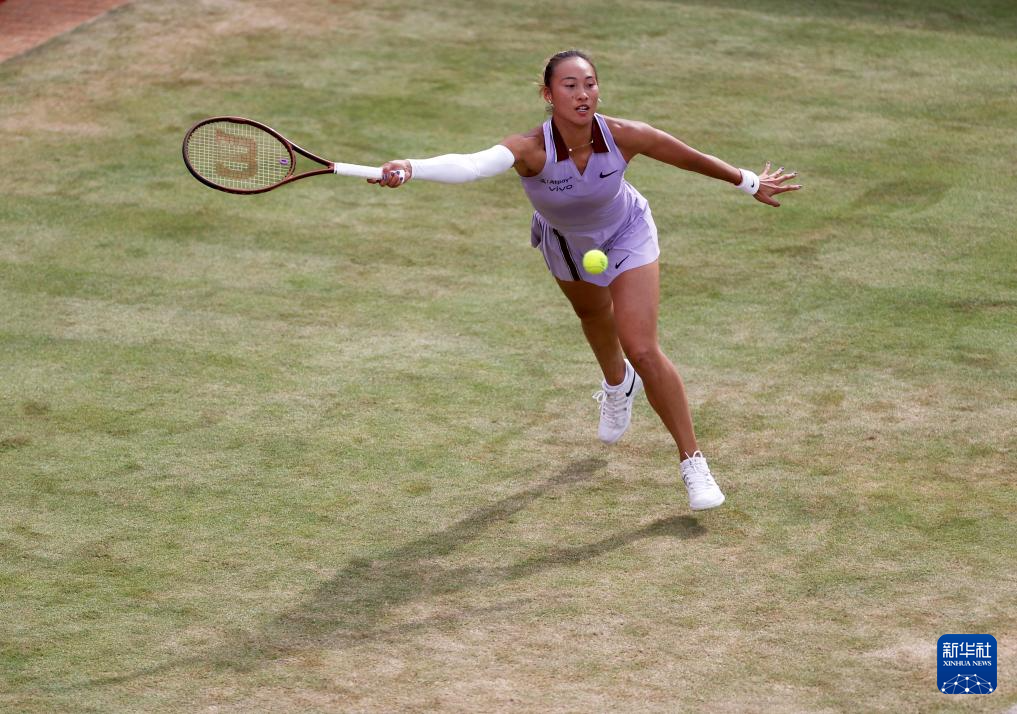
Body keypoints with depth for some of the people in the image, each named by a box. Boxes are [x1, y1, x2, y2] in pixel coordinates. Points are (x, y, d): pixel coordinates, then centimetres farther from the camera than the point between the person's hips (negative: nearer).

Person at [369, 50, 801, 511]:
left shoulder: (623, 137, -35)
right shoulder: (531, 149, -41)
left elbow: (694, 159, -17)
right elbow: (472, 165, -61)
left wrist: (749, 182, -3)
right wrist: (410, 168, -81)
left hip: (626, 238, -2)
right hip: (566, 246, 2)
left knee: (642, 351, -15)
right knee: (592, 316, 31)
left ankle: (693, 462, 1)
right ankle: (618, 385, 67)